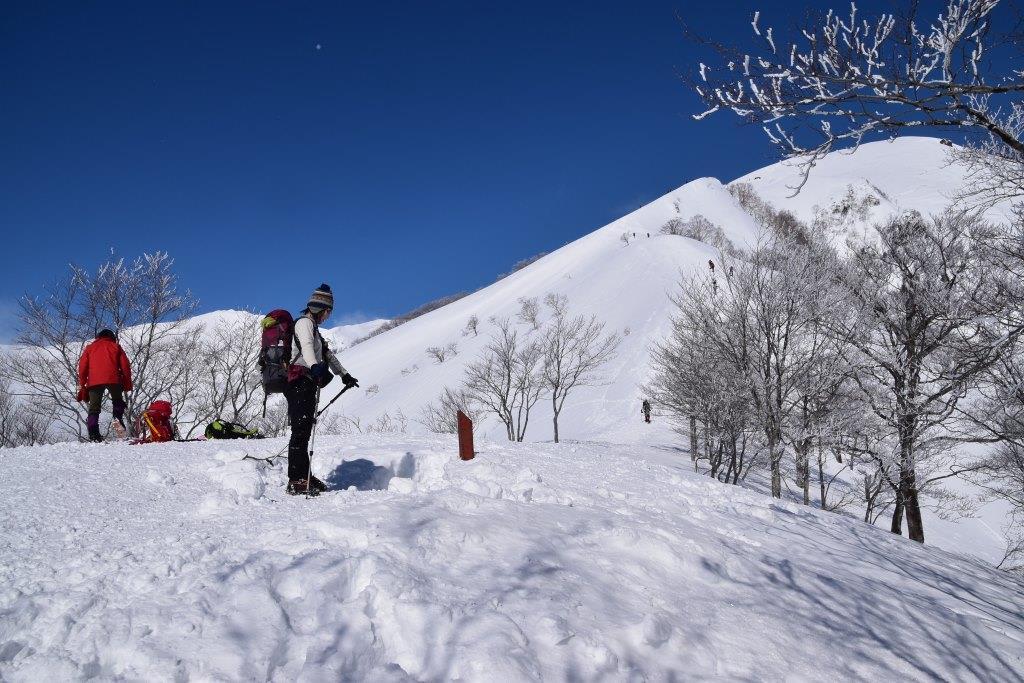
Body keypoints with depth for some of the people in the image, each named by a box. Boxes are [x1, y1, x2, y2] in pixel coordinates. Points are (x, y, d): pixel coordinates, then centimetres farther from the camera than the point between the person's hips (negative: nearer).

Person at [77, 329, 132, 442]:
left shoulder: (89, 348, 24)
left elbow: (82, 368, 14)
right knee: (118, 402, 17)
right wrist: (127, 385, 12)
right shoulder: (116, 346, 20)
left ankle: (93, 435, -8)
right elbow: (125, 366, 11)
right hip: (113, 380, -1)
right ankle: (118, 419, -12)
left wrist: (82, 386, 16)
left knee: (94, 408, 4)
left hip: (94, 381, 1)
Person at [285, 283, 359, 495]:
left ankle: (304, 476, 13)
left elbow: (327, 354, 39)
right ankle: (297, 481, -17)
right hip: (301, 381, -10)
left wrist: (345, 375, 43)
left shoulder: (313, 327, 30)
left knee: (305, 430, 10)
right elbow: (306, 347, -24)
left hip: (308, 384, 10)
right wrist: (315, 367, -42)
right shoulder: (305, 323, -3)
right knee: (301, 431, -14)